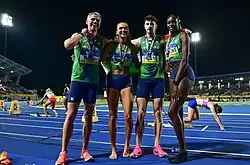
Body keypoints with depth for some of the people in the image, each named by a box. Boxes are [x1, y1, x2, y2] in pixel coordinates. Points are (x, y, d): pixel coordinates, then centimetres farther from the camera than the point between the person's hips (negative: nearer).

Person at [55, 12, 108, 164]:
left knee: (88, 116, 6)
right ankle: (63, 152, 7)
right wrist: (82, 33, -15)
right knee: (71, 115, -3)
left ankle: (84, 150, 18)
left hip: (93, 81, 2)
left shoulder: (102, 41, 10)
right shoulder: (78, 36, 4)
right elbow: (67, 45, -18)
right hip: (78, 79, -2)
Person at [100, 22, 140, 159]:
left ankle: (127, 147, 13)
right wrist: (108, 71, -4)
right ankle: (113, 149, 14)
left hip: (126, 80, 1)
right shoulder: (112, 44, 3)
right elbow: (103, 59, 5)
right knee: (113, 116, 2)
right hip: (112, 80, -1)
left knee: (128, 116, -6)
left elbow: (137, 65, 14)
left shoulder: (132, 47, 8)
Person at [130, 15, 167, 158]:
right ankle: (138, 147, 5)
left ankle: (157, 146, 12)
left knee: (158, 113, 2)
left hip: (158, 78, 0)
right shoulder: (139, 41, 10)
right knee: (141, 113, -2)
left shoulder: (162, 40, 6)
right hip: (143, 78, 1)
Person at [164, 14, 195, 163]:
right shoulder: (168, 39, 21)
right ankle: (182, 151, 14)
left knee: (172, 112, -15)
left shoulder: (183, 35, -1)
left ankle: (183, 152, -3)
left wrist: (176, 81, -17)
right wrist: (166, 66, 2)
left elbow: (185, 60, -12)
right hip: (173, 75, 8)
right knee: (178, 113, 6)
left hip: (184, 74, -8)